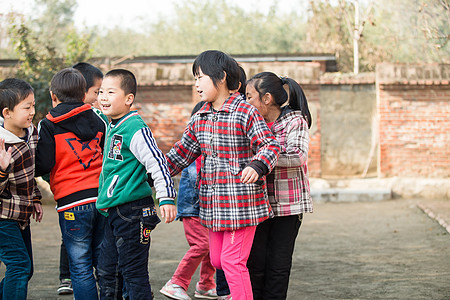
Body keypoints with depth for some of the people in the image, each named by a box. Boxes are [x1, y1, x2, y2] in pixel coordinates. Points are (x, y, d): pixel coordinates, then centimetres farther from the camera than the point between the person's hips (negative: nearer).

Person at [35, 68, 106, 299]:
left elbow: (42, 165, -7)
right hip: (102, 197, 5)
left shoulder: (48, 126, -4)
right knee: (103, 260, 15)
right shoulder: (97, 121, 11)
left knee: (81, 267, 0)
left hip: (72, 202, -5)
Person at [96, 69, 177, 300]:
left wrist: (166, 198, -25)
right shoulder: (113, 126, 12)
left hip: (133, 211, -9)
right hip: (114, 212, 9)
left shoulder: (135, 128, -16)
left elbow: (157, 163, -21)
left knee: (133, 272, -4)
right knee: (106, 271, 15)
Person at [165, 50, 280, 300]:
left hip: (241, 201, -7)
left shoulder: (245, 113, -12)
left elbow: (271, 145, -15)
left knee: (232, 260, -8)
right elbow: (182, 152, 18)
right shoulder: (200, 118, 11)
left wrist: (256, 166, -34)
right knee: (217, 259, 12)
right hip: (212, 204, 8)